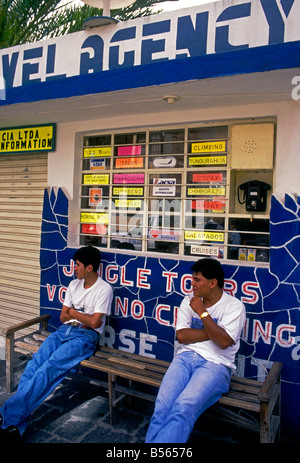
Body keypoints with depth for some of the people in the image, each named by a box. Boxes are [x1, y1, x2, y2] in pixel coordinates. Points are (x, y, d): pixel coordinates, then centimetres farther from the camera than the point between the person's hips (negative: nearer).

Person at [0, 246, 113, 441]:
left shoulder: (104, 289, -7)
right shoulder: (74, 285, 15)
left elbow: (95, 323, -13)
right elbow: (63, 316, 14)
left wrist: (74, 312, 0)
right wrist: (83, 318, -4)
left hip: (86, 336, -6)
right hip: (65, 330, 6)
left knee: (49, 368, -27)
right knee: (35, 363, -19)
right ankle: (16, 424, -25)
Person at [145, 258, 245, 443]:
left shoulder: (234, 306, 2)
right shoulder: (189, 301, 15)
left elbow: (224, 341, -12)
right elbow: (181, 336, 4)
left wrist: (202, 312, -8)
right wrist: (212, 333, -5)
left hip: (215, 364, -4)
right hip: (186, 357, 4)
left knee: (184, 408, -30)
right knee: (162, 406, -22)